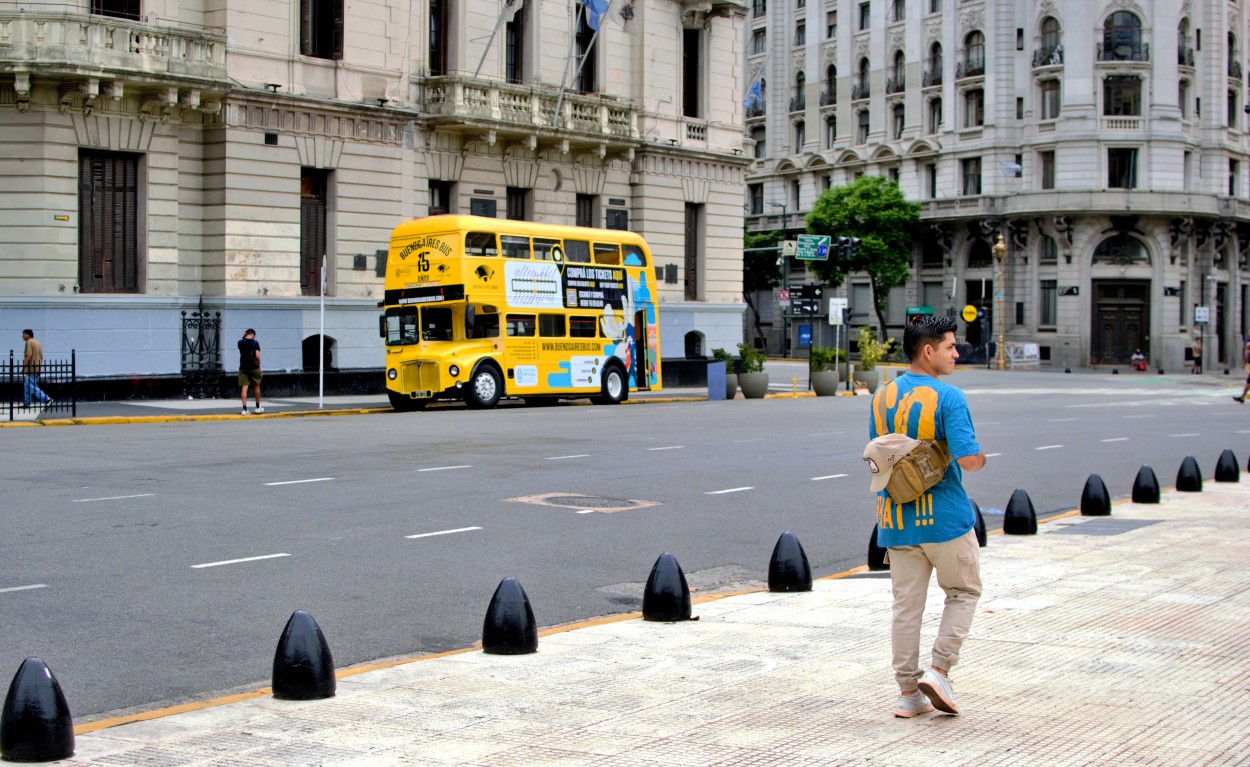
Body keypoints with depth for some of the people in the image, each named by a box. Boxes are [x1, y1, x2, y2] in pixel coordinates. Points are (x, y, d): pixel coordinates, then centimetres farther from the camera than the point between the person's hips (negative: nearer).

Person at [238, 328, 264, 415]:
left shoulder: (240, 342, 2)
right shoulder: (255, 343, -7)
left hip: (243, 367, 2)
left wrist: (244, 337, 16)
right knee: (256, 386, 13)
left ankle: (244, 408, -10)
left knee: (244, 387, -1)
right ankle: (258, 407, 24)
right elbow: (257, 356, -13)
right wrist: (259, 365, -1)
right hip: (253, 367, -2)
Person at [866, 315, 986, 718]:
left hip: (895, 518, 5)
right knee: (964, 592, 15)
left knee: (906, 605, 10)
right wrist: (980, 456, 1)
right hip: (945, 517, -5)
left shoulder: (882, 397, 6)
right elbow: (967, 459, -20)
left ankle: (908, 692, 13)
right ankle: (938, 671, 4)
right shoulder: (948, 397, -14)